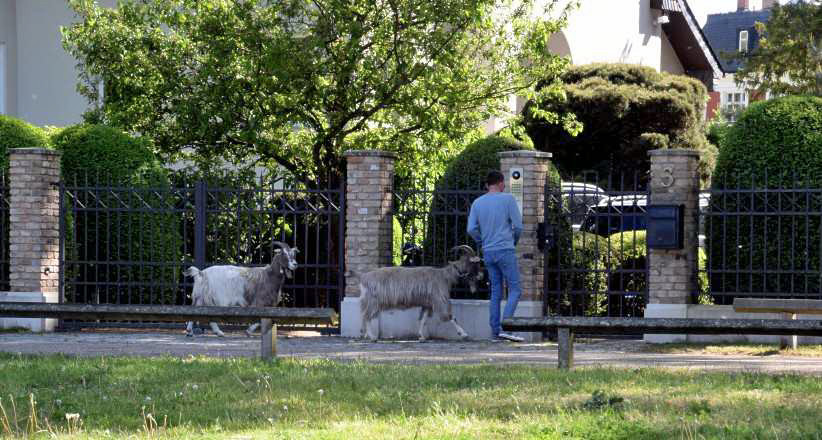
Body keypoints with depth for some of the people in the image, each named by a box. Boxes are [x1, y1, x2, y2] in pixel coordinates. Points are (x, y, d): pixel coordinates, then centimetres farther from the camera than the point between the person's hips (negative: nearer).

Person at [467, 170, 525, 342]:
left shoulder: (477, 203, 7)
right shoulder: (508, 199, -5)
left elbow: (471, 229, 2)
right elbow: (518, 226, -6)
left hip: (488, 252, 5)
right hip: (506, 250, -5)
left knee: (495, 293, 10)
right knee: (515, 290, -1)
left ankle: (495, 331, 6)